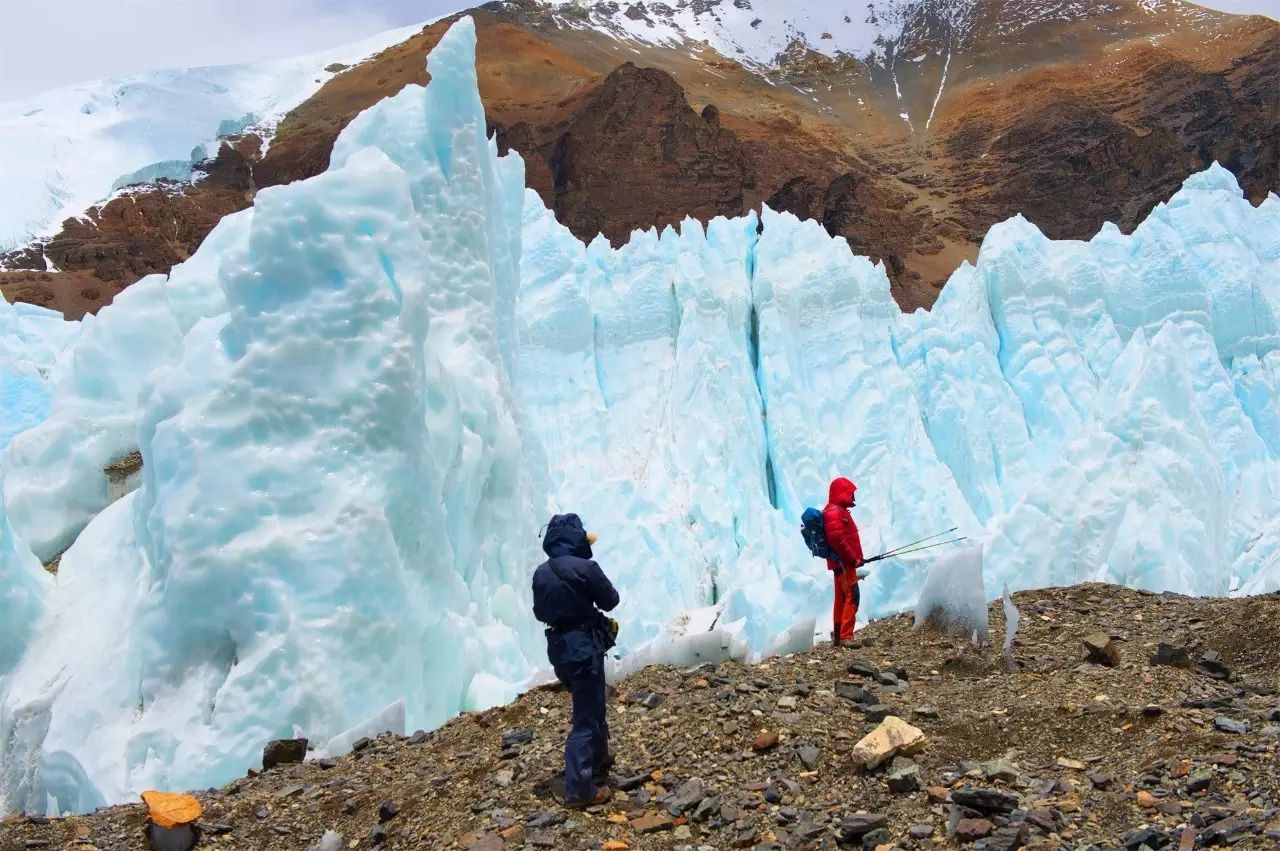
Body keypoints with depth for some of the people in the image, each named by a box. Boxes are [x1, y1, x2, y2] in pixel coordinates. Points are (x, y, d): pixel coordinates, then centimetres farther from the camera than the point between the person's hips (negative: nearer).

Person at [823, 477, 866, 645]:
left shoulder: (839, 511, 19)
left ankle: (837, 636, 17)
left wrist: (856, 558, 15)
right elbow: (837, 539, -23)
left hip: (842, 563, 11)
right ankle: (846, 637, -19)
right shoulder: (834, 512, -14)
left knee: (841, 598, 12)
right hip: (843, 562, -11)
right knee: (852, 596, -15)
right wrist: (853, 559, -18)